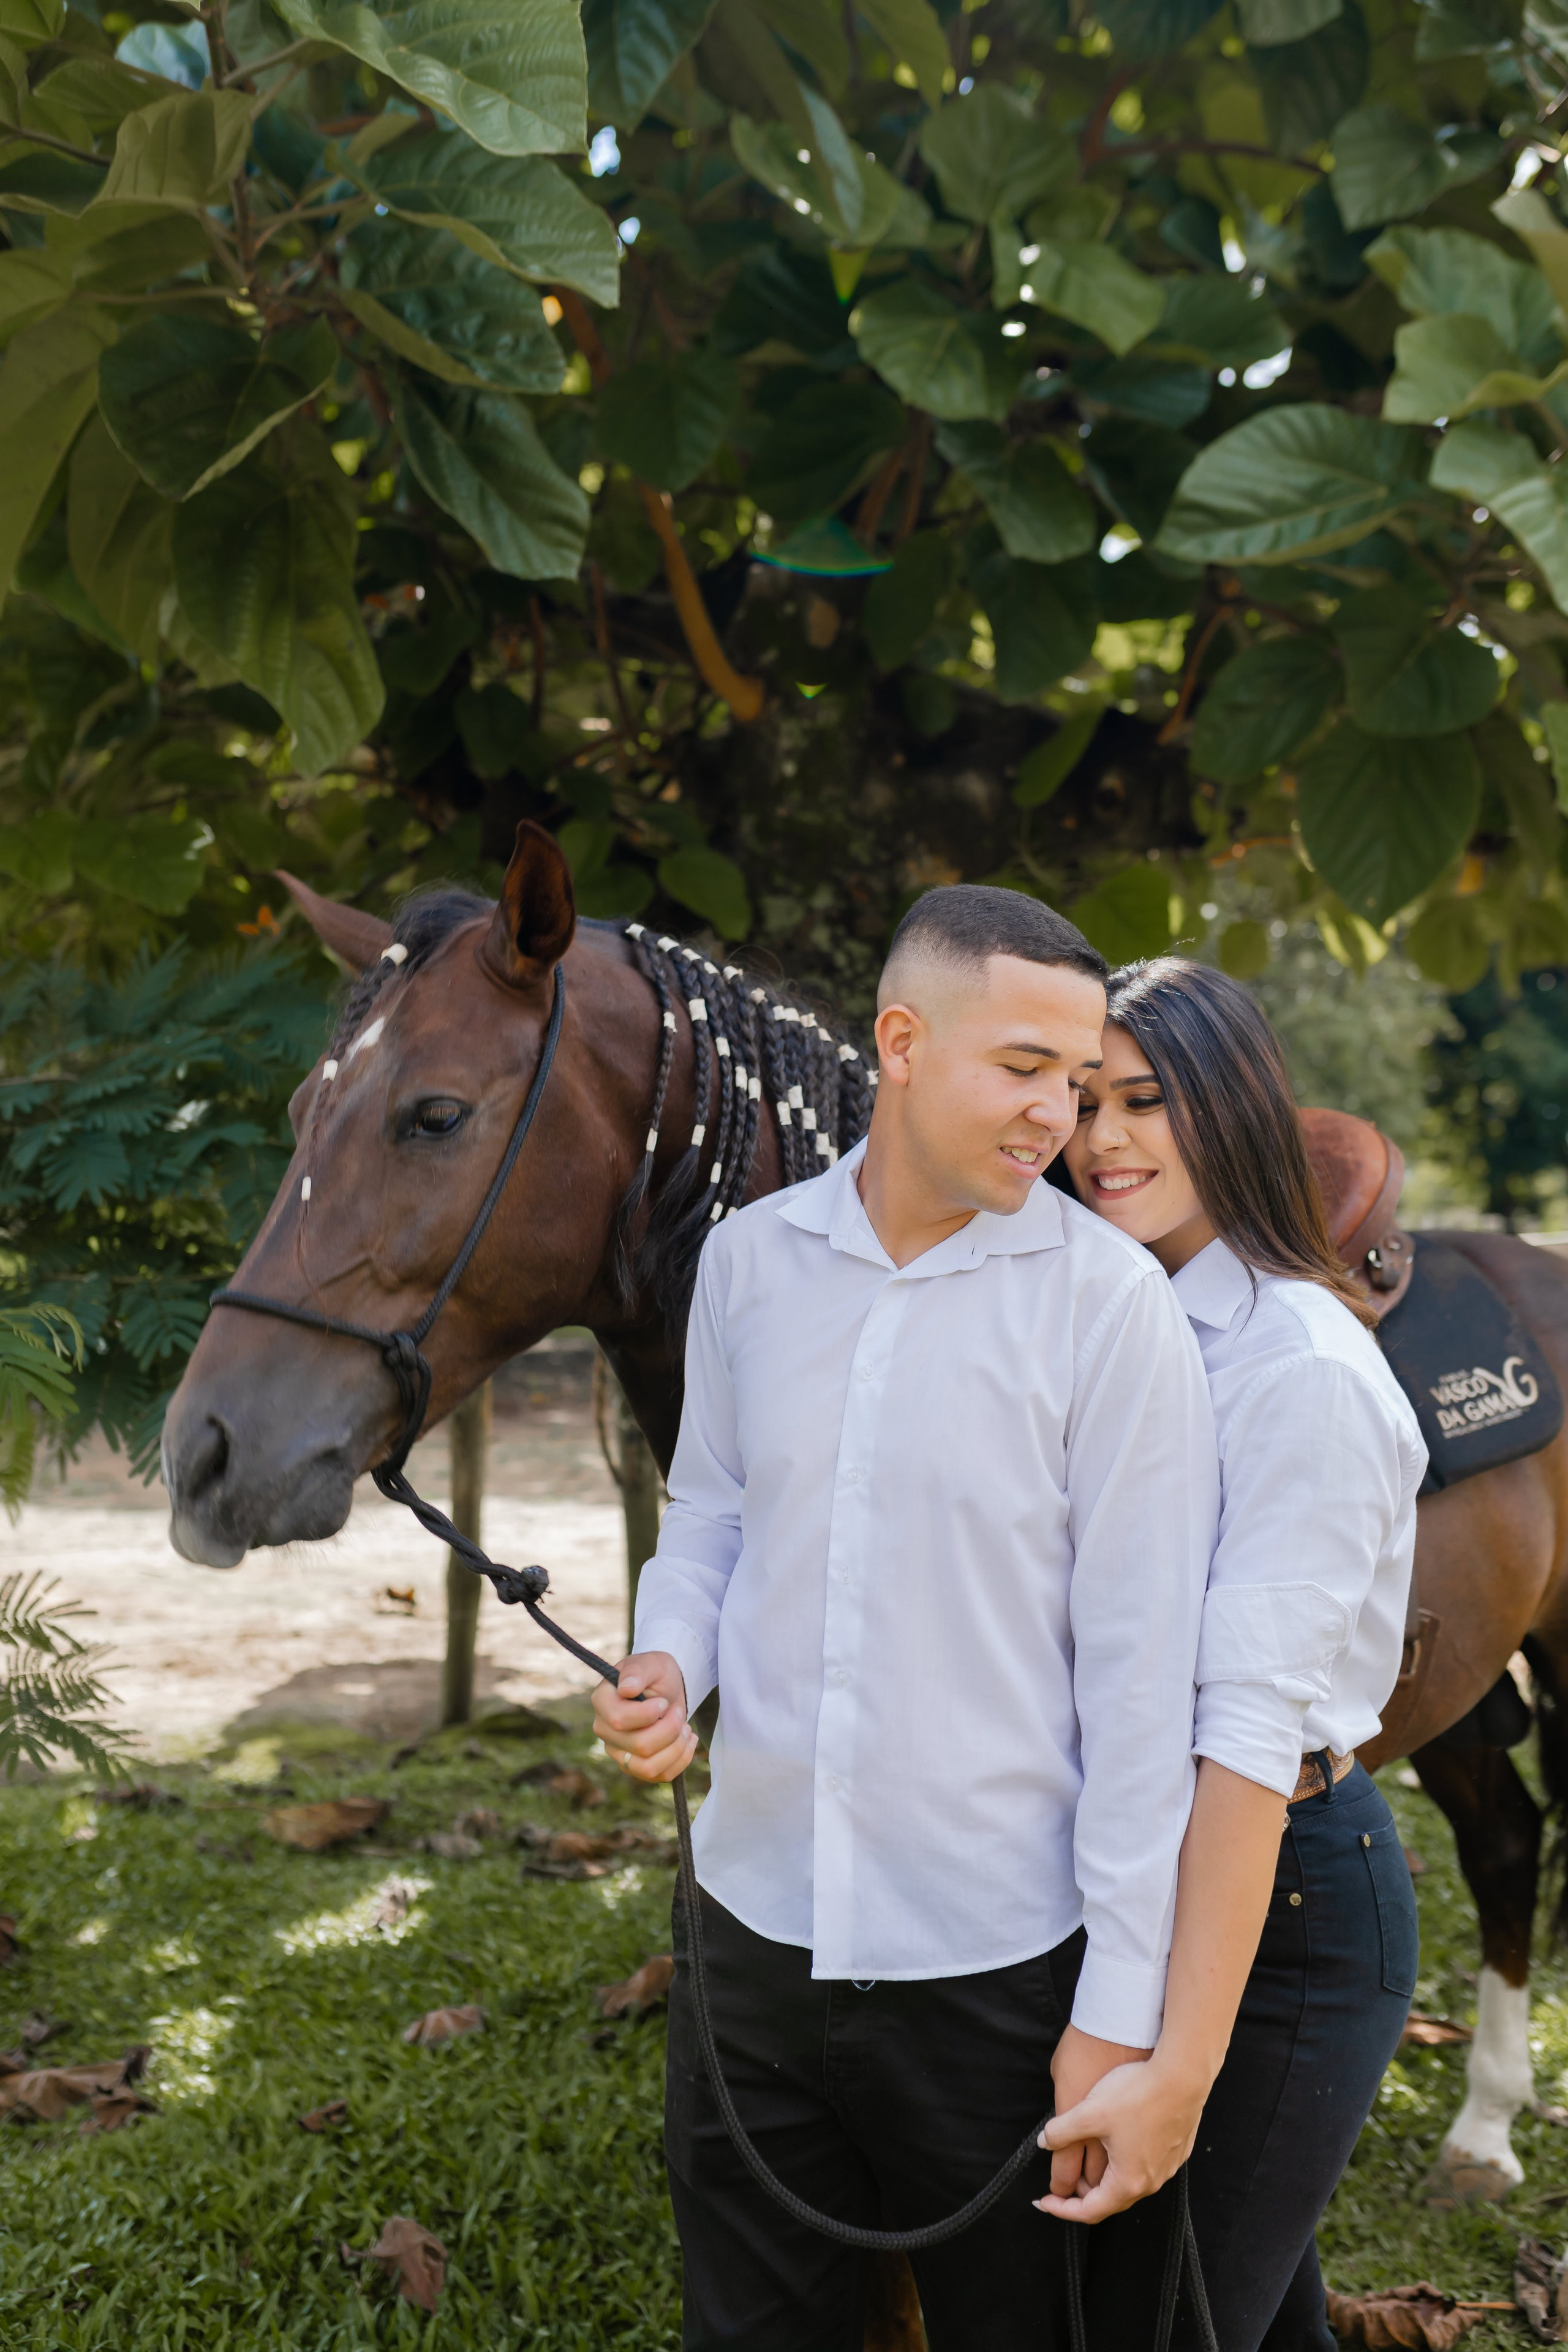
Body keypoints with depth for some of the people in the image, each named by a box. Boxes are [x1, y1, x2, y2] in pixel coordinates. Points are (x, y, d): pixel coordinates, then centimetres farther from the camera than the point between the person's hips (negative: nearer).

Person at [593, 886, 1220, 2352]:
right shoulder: (749, 1256, 0)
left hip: (995, 1961, -3)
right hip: (755, 1918, 4)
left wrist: (1119, 2010, -11)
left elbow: (1142, 1670, -11)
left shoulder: (1109, 1303, -12)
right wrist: (667, 1664, -9)